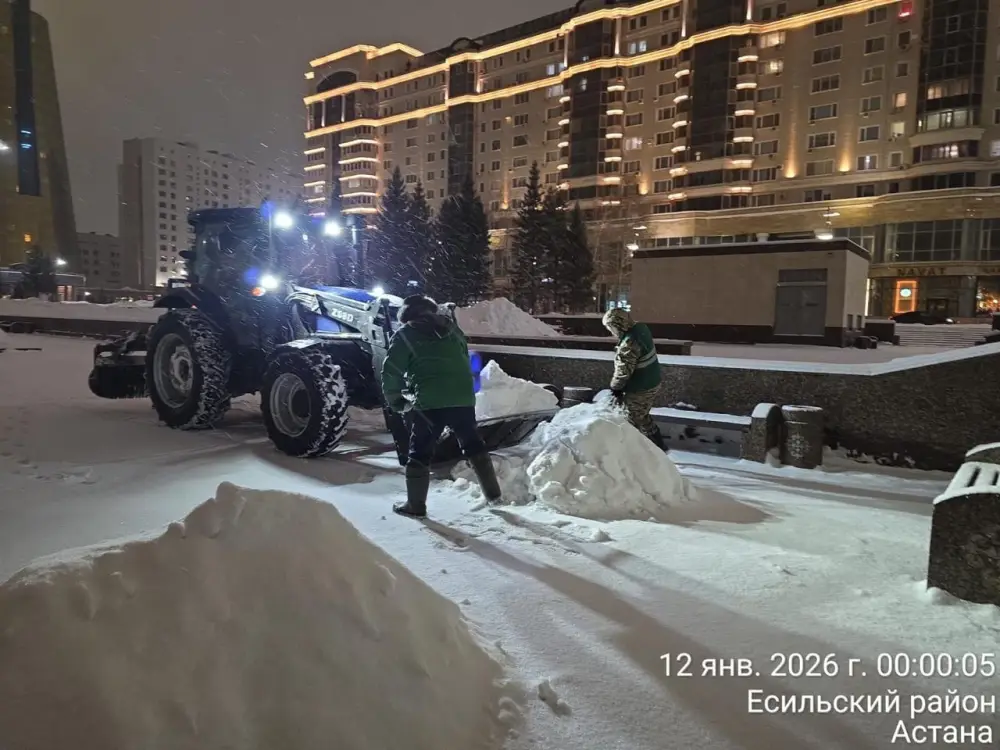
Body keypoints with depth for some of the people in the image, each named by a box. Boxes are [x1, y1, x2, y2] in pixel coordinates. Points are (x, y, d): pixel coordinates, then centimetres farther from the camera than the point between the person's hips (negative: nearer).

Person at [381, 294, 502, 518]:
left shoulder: (405, 335, 5)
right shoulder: (451, 328, 20)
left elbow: (391, 372, 0)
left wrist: (395, 401, 12)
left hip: (430, 401, -4)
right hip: (463, 397, 5)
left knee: (420, 452, 7)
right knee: (474, 444, 20)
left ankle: (415, 505, 10)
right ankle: (492, 492, 25)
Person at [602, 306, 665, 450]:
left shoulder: (629, 343, -31)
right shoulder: (640, 328, -2)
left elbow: (623, 371, -25)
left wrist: (615, 388, -9)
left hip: (640, 390, -10)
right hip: (652, 382, 10)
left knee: (631, 421, 7)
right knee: (642, 416, 25)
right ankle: (658, 446, 36)